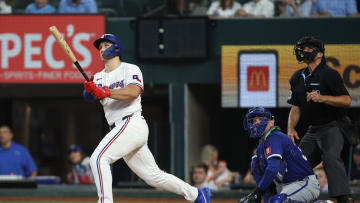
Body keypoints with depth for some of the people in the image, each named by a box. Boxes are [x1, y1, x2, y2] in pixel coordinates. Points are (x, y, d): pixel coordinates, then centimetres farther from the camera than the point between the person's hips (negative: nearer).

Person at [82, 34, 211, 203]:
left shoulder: (130, 69, 1)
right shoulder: (99, 77, 20)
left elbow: (133, 91, -19)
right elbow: (89, 97, 2)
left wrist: (106, 92, -28)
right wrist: (89, 89, -21)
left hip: (132, 124, -8)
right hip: (119, 130, 8)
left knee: (98, 158, -23)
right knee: (153, 176, 13)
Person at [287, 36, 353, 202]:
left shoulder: (329, 74, -9)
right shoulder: (297, 78, 13)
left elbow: (347, 100, -18)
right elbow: (295, 107, 18)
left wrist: (322, 98, -31)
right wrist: (291, 128, 2)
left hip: (332, 127, -8)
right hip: (312, 131, 8)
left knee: (331, 157, -30)